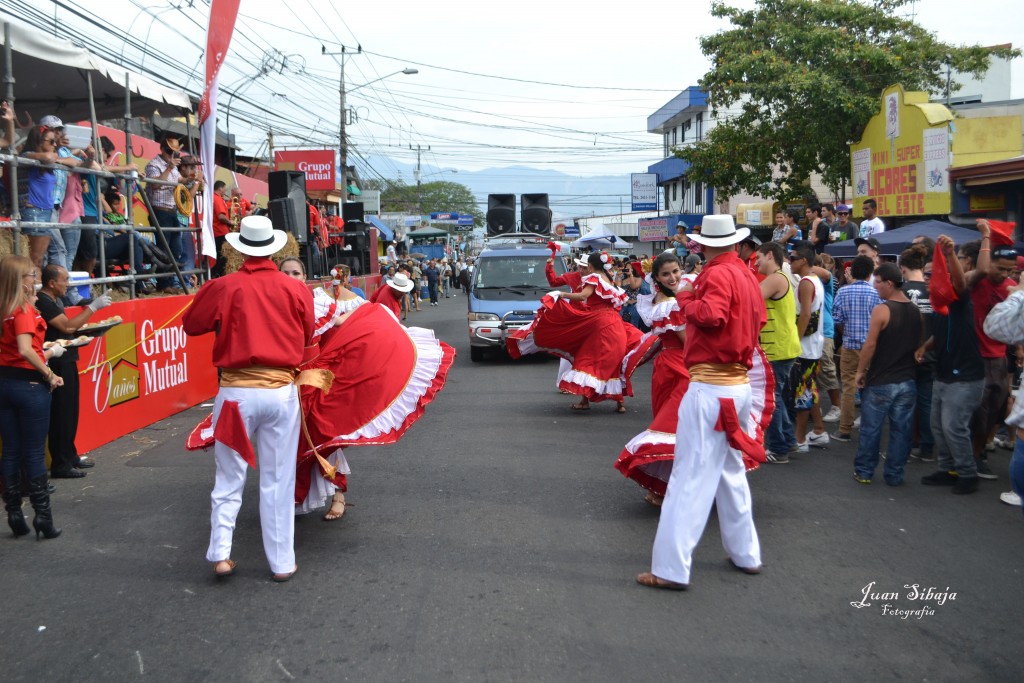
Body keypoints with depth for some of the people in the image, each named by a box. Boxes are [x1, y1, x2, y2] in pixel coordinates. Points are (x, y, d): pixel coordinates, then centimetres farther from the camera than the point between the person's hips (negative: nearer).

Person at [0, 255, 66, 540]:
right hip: (29, 383, -6)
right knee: (34, 452, 0)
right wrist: (49, 374, -17)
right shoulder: (25, 309, -14)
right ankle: (43, 517, 6)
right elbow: (25, 350, -26)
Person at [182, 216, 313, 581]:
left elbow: (191, 325, 10)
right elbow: (307, 336, 11)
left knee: (229, 479, 14)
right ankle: (282, 562, 15)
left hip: (236, 390, 0)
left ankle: (220, 553, 7)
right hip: (281, 390, 0)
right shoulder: (296, 289, -2)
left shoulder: (223, 287, -4)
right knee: (278, 482, 9)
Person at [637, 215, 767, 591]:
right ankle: (745, 553, 28)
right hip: (739, 384, 9)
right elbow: (758, 319, 22)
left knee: (690, 477, -9)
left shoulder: (717, 274, -12)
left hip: (710, 387, -8)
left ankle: (672, 568, -8)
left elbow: (711, 314, -27)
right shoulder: (747, 275, 11)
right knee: (731, 470, 20)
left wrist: (685, 298, -10)